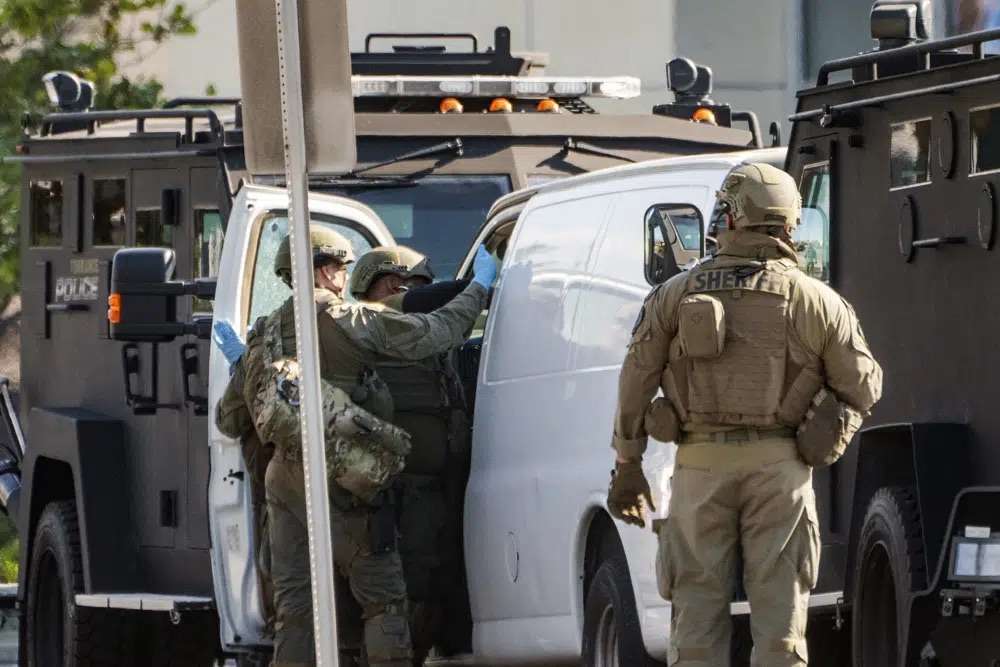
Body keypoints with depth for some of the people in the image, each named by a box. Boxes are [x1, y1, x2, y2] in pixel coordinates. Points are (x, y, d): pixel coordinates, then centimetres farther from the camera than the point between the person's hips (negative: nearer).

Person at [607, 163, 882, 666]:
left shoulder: (676, 295, 3)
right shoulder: (817, 302, 0)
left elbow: (635, 384, 4)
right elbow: (863, 387, 6)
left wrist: (627, 466, 12)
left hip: (701, 466, 1)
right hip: (779, 469, -1)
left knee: (698, 611, 6)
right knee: (779, 611, 1)